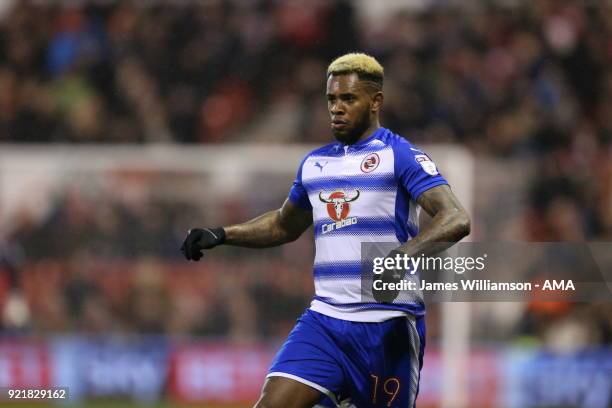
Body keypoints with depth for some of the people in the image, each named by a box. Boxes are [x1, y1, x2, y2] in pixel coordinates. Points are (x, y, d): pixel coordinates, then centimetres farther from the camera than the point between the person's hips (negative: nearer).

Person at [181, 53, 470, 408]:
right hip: (325, 321, 5)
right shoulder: (315, 163, 15)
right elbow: (285, 224, 34)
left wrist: (405, 255, -34)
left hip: (388, 328, -5)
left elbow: (456, 219, -18)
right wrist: (221, 235, 20)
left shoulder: (400, 156, -5)